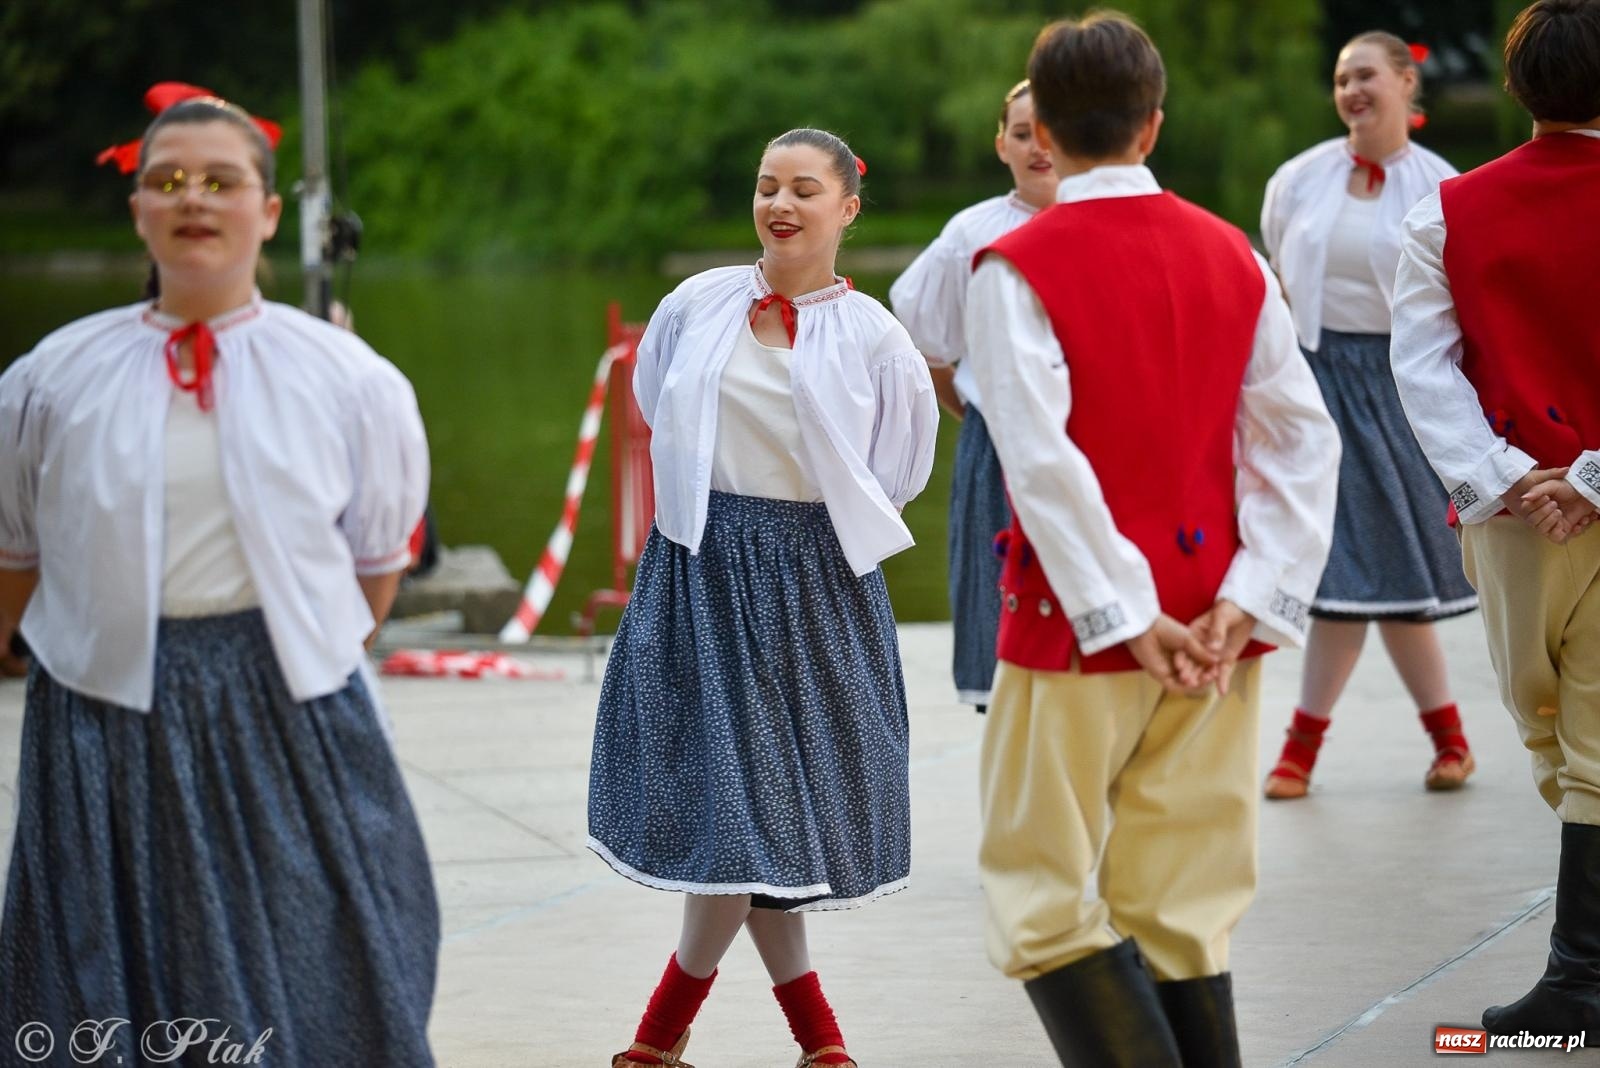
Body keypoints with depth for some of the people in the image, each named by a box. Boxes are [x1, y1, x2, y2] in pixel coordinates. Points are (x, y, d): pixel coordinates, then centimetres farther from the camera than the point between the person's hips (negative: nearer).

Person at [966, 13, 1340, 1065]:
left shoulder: (1018, 268, -9)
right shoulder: (1232, 256, 5)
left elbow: (1044, 459, -17)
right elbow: (1303, 438, 1)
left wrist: (1124, 616, -14)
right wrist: (1246, 601, -4)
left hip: (1077, 624, -5)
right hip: (1215, 638, 5)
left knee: (1047, 900, 2)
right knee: (1181, 915, 11)